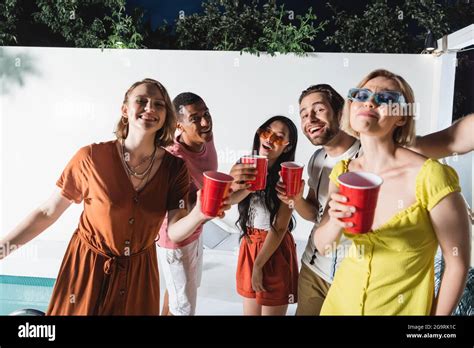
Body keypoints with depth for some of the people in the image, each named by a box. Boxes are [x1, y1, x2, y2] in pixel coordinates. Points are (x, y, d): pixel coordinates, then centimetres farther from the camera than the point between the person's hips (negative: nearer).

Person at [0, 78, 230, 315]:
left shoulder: (175, 167, -12)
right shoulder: (91, 158, -19)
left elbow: (174, 232, -15)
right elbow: (47, 212, -8)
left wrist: (198, 215, -35)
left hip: (139, 272, 2)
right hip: (86, 267, -2)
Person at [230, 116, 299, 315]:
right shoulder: (244, 166, -1)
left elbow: (279, 228, -15)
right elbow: (227, 199, -17)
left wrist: (259, 265, -11)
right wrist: (249, 185, -35)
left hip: (276, 250, -4)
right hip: (249, 245, 5)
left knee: (271, 310, 11)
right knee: (250, 311, 19)